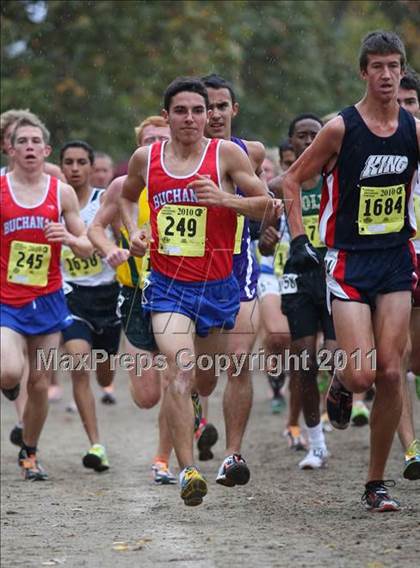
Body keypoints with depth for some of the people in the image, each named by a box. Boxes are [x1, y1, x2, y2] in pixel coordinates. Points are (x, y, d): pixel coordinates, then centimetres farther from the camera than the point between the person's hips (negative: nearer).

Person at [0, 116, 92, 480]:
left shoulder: (62, 193, 3)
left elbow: (87, 248, 7)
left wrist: (70, 238, -13)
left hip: (47, 300, 2)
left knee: (40, 385, 5)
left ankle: (30, 453, 25)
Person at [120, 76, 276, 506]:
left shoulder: (227, 153, -4)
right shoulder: (146, 158, 3)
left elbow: (267, 206, -4)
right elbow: (126, 196, 25)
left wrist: (225, 199, -20)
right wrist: (133, 231, 6)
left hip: (216, 285, 1)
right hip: (167, 285, 0)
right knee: (179, 369, -20)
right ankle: (187, 470, -23)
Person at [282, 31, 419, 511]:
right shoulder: (341, 128, -8)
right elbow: (291, 180, 1)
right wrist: (298, 239, -7)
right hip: (348, 261, -3)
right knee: (362, 373, -15)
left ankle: (377, 484, 8)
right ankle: (340, 386, 24)